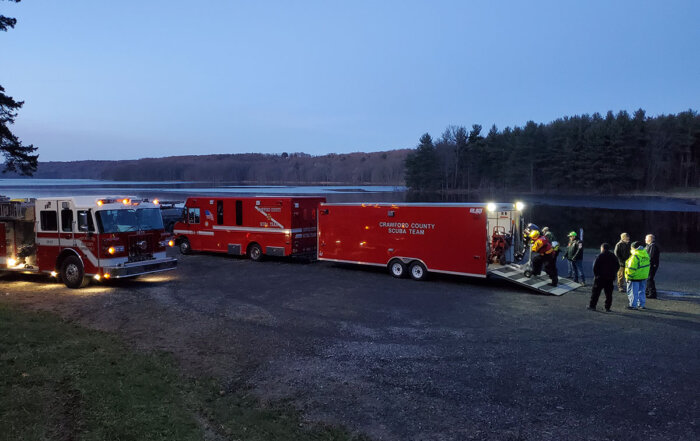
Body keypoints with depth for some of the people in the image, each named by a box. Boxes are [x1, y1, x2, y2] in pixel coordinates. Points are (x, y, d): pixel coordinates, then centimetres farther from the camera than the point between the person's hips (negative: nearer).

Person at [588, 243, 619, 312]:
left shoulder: (600, 256, -9)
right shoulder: (613, 256, 6)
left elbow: (595, 267, -12)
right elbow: (617, 266, 12)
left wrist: (596, 274, 0)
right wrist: (613, 274, 15)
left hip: (600, 277, -4)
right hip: (610, 278, 4)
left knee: (595, 292, 4)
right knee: (608, 294, 8)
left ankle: (592, 305, 5)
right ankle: (607, 308, 7)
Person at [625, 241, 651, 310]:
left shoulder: (635, 256, -21)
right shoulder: (646, 254, 6)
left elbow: (632, 268, -21)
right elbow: (646, 265, 14)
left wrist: (628, 277, -13)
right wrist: (646, 274, 21)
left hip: (635, 277, -8)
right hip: (644, 276, 8)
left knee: (633, 291, 2)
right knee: (641, 291, 18)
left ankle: (633, 305, 5)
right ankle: (641, 304, 24)